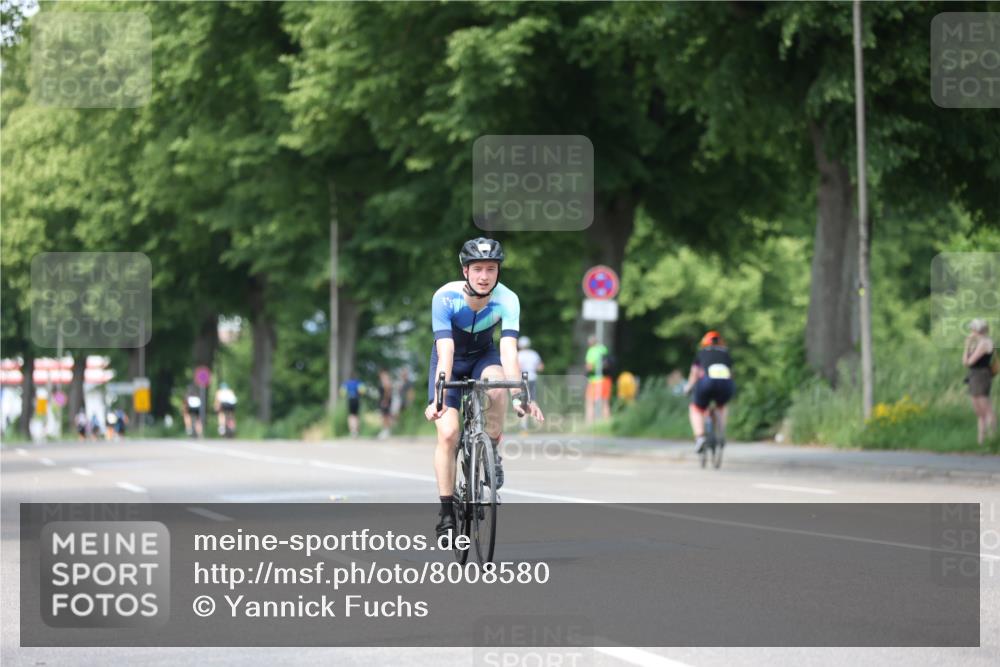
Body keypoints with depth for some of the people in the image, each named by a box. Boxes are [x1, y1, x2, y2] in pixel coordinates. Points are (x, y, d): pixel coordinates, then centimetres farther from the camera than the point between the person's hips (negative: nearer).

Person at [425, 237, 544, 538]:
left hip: (484, 357, 1)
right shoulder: (445, 297, -30)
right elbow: (445, 351, -38)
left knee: (497, 385, -35)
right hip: (451, 361, -1)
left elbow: (509, 350, -37)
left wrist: (518, 395, -50)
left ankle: (493, 452, -11)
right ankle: (446, 511, -5)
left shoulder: (506, 300, -27)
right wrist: (438, 397, -49)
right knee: (448, 433, -16)